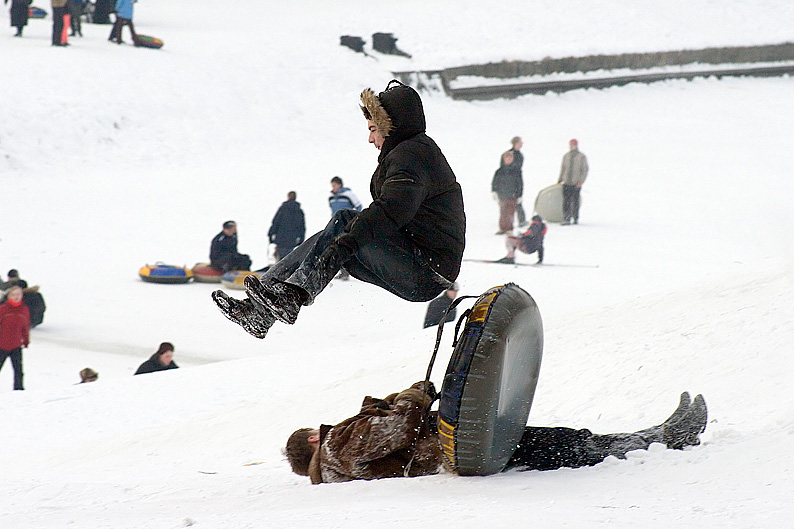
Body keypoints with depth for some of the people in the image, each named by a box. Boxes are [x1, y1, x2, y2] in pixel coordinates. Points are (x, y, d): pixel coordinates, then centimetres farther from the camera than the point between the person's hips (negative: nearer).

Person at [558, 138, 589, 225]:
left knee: (575, 202, 3)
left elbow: (585, 170, -1)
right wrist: (560, 179, 18)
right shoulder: (566, 156, 12)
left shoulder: (582, 157, 0)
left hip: (576, 184, -3)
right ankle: (566, 219, -5)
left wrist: (581, 181, -10)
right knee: (566, 202, -6)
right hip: (566, 183, 3)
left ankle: (575, 218, 16)